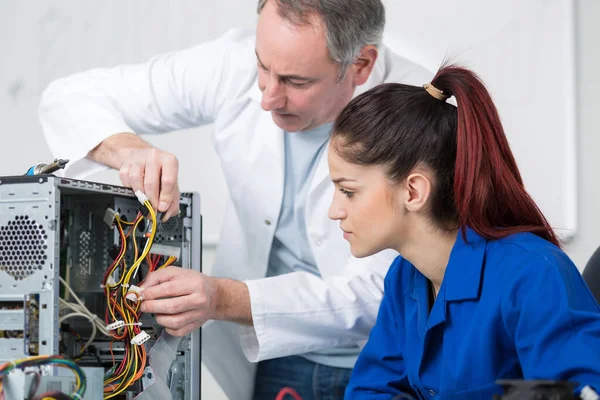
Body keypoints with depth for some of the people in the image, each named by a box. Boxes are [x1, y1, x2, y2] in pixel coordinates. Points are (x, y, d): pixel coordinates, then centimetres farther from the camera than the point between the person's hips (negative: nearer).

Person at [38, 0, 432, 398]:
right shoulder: (236, 63, -13)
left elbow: (375, 293, -24)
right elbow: (72, 97, -5)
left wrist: (223, 299, -36)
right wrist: (131, 151, -28)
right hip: (275, 359, 2)